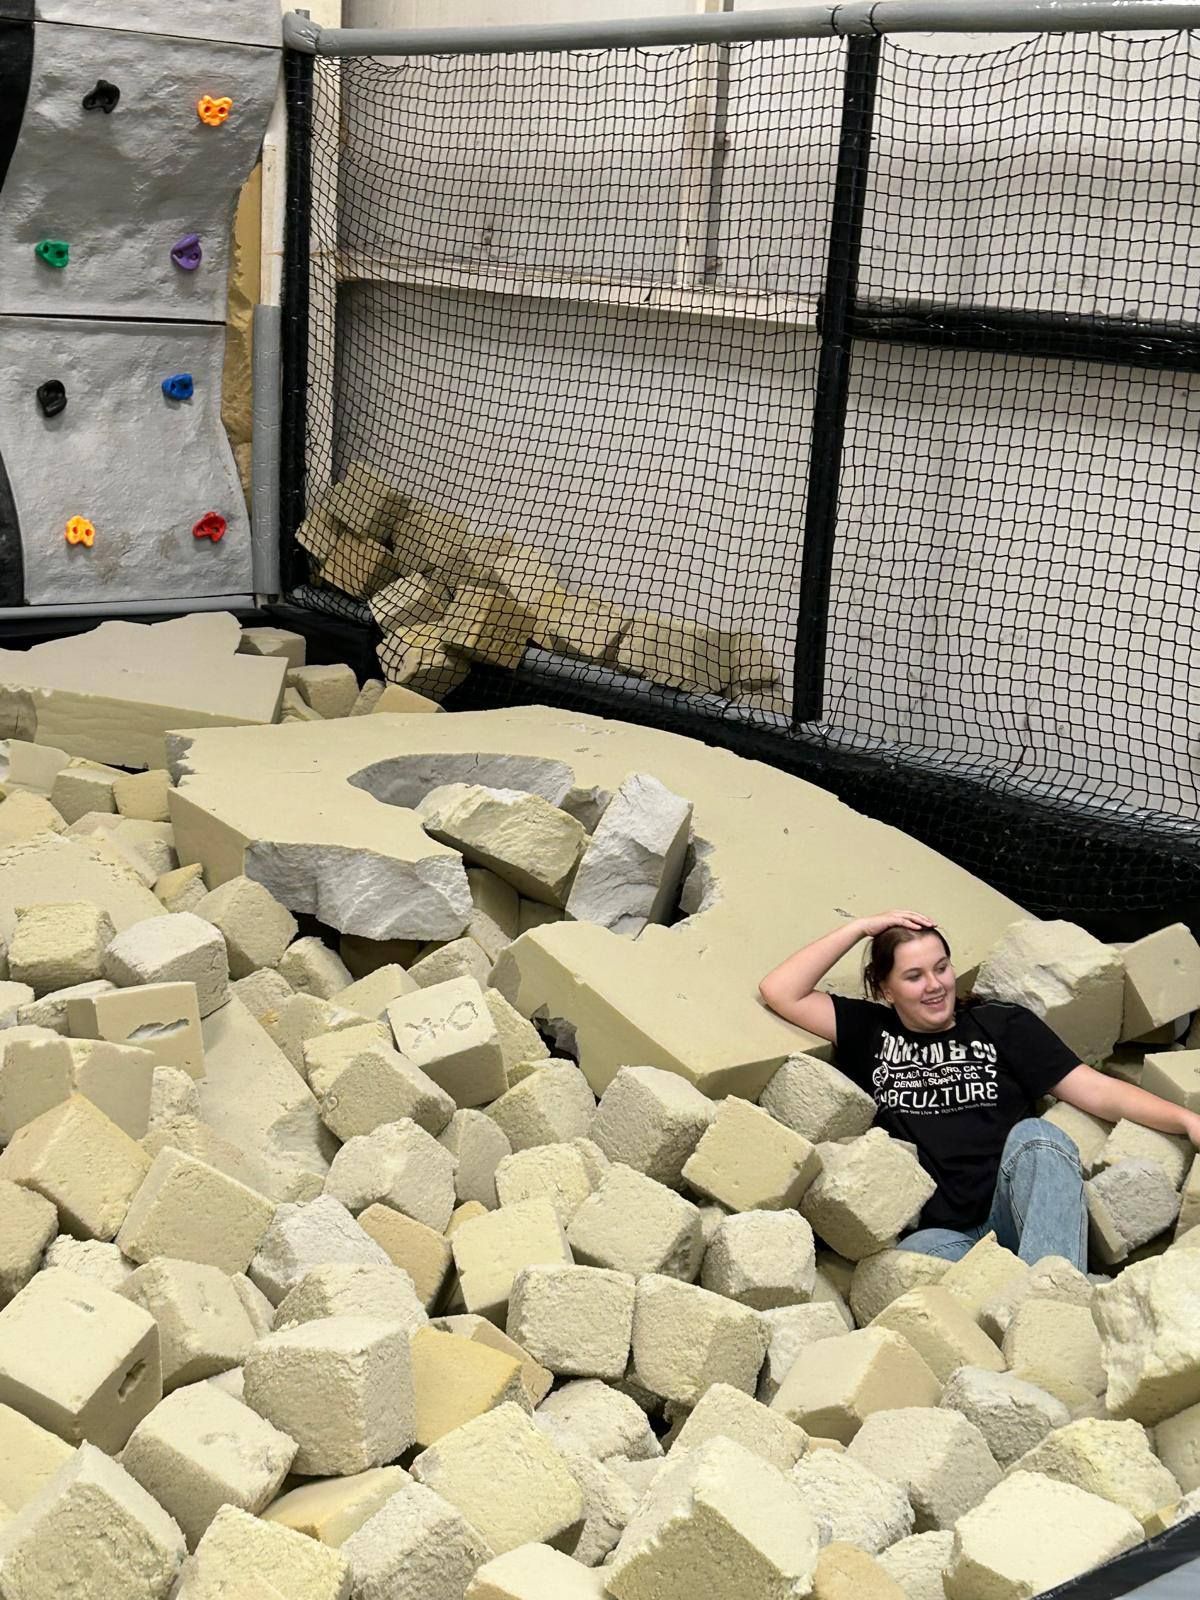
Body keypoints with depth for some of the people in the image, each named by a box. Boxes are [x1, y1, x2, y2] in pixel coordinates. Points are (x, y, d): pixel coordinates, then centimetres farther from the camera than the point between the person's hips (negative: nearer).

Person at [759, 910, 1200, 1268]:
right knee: (927, 1254, -37)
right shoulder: (870, 1032, 19)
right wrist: (860, 928, 10)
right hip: (935, 1231, 0)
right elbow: (779, 992, 11)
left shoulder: (1002, 1024, 15)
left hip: (1014, 1214, 1)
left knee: (1035, 1136, -33)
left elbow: (1096, 1091, 7)